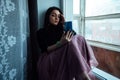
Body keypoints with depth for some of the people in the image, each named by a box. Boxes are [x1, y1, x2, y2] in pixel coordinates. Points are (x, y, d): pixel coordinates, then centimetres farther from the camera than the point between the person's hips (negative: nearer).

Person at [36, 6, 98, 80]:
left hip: (64, 55, 5)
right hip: (49, 59, -5)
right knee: (72, 42, -29)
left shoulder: (60, 29, 24)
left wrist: (64, 24, 6)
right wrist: (61, 43, -26)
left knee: (79, 38, -21)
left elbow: (75, 35, 9)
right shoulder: (41, 32, 7)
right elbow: (45, 49, -10)